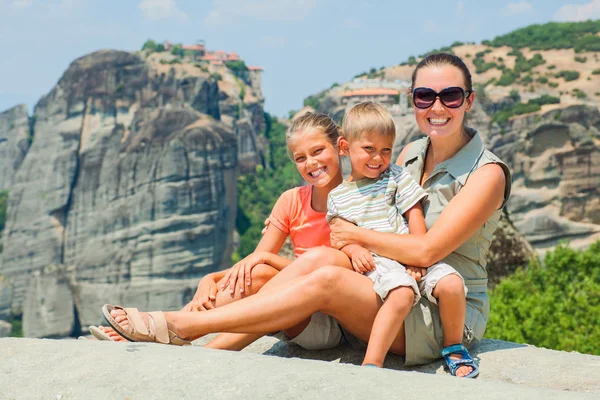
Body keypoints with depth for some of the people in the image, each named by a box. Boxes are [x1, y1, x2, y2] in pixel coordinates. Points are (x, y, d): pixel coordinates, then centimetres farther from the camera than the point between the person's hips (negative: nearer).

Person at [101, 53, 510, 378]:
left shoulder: (487, 173, -12)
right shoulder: (411, 154, 9)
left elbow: (425, 251, -19)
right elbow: (381, 222, 12)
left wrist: (355, 234, -10)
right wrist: (354, 247, -11)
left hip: (448, 314, -6)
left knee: (326, 280, -28)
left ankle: (178, 325, -23)